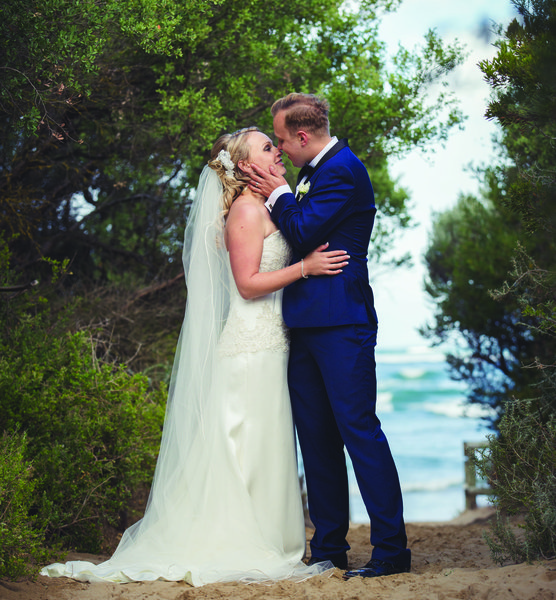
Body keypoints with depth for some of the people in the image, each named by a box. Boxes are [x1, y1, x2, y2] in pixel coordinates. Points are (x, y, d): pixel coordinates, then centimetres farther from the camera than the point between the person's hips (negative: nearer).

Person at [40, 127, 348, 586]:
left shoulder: (265, 208, 19)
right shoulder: (246, 209, -11)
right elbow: (248, 284, -16)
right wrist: (305, 266, -18)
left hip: (267, 343, 10)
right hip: (252, 345, -10)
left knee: (264, 445, 10)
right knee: (251, 445, -6)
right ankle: (247, 550, 0)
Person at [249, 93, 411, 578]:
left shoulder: (342, 169, -10)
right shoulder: (314, 172, 20)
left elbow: (304, 233, -16)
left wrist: (278, 193, 0)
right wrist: (276, 198, 8)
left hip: (339, 323, -10)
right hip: (306, 322, 10)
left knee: (358, 428, -9)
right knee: (316, 437, 10)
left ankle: (391, 550, -3)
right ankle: (329, 548, 18)